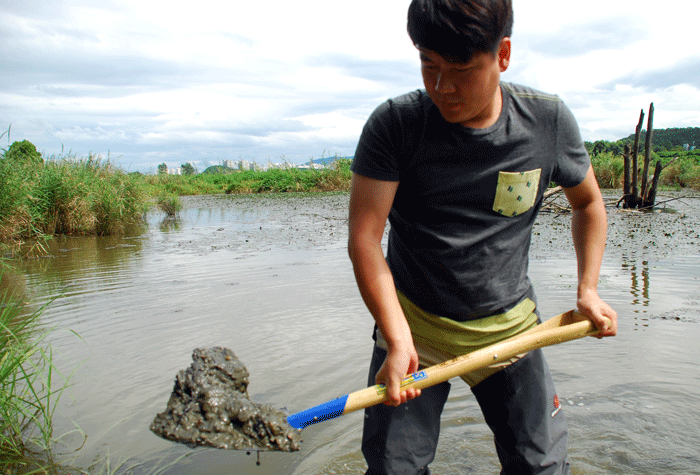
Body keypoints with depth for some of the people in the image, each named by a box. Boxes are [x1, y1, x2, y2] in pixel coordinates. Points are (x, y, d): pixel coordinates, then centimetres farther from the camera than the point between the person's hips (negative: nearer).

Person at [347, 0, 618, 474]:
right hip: (412, 323, -1)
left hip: (508, 327, 2)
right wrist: (398, 341, -25)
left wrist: (588, 288, 2)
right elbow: (364, 237, -18)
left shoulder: (549, 121, -8)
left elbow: (588, 201, 11)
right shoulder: (393, 125, -15)